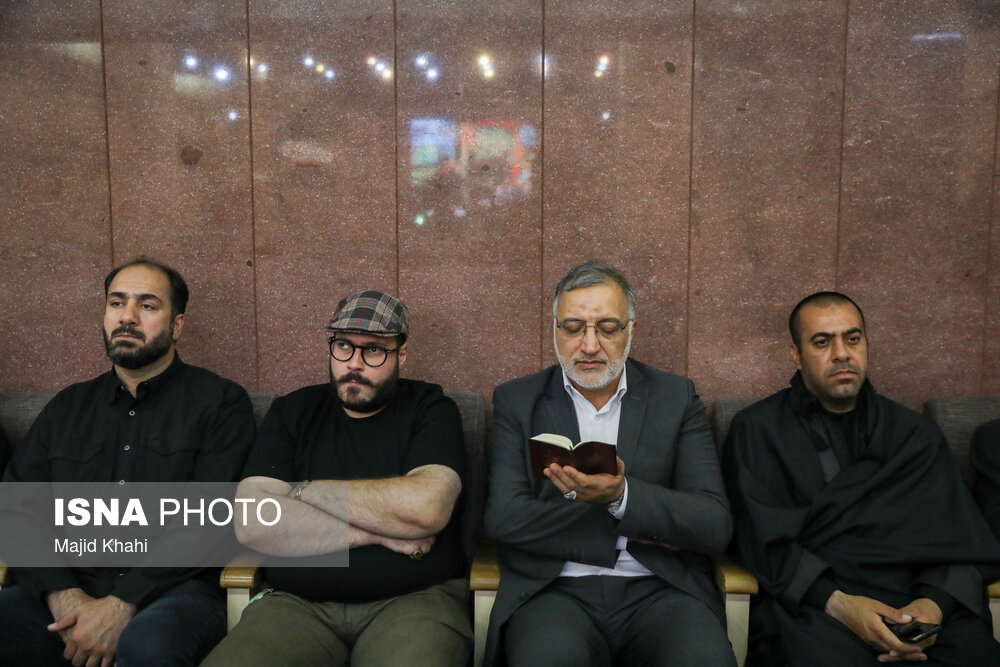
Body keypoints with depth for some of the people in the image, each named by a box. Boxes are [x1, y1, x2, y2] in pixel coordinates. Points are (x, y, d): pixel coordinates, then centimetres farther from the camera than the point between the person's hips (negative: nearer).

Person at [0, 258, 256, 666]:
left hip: (174, 590, -4)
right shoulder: (68, 408, 20)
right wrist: (62, 594, -8)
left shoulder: (221, 402, 4)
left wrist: (123, 604, -16)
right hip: (67, 592, 4)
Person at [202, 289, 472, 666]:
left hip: (413, 598, -2)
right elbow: (251, 523, -3)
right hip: (297, 603, 3)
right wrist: (381, 532, -8)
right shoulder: (293, 412, 11)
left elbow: (427, 507, -15)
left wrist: (303, 490, -4)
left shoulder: (430, 409, 4)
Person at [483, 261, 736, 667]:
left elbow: (716, 526, -2)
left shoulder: (676, 398, 7)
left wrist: (622, 496, -20)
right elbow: (504, 516, -5)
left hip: (660, 589, 2)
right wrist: (624, 530, -8)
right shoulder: (517, 402, 7)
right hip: (555, 589, -1)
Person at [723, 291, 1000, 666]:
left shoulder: (915, 434, 18)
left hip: (911, 601, 3)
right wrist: (836, 603, -17)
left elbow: (957, 538, 8)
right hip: (810, 605, -2)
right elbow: (766, 539, -3)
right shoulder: (757, 431, 9)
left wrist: (934, 602, -13)